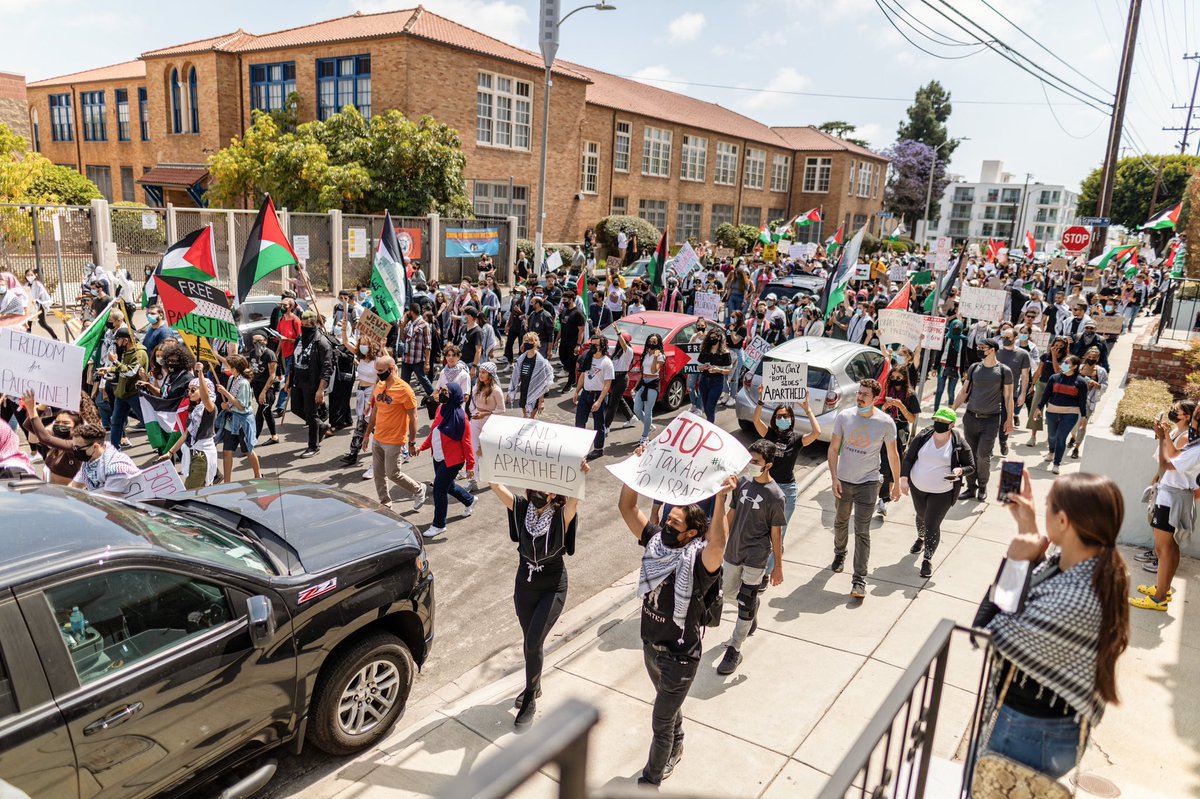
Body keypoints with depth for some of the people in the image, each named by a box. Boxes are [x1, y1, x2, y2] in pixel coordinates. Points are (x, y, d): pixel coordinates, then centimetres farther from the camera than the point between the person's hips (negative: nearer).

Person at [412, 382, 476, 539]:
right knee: (448, 485, 24)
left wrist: (470, 465, -14)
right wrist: (422, 447, 10)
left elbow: (466, 442, -17)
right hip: (438, 458, 8)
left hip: (452, 460, -8)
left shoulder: (459, 416, -21)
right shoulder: (440, 408, 0)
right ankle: (469, 501, 51)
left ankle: (439, 525, 15)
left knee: (439, 489, -2)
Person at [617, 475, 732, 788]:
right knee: (668, 703, 31)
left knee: (661, 722, 9)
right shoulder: (656, 541, -11)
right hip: (650, 646, 6)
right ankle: (675, 749, 58)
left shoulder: (699, 560, -28)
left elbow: (717, 544, -52)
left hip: (679, 656, -6)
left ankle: (650, 780, 33)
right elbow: (626, 507, -13)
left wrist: (721, 500, -63)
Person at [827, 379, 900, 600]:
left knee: (862, 531, -4)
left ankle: (860, 579, 2)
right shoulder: (844, 416, -9)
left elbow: (893, 455, -1)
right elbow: (833, 448, -1)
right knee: (841, 522, 22)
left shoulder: (886, 422, -13)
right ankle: (839, 555, 48)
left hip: (868, 483, -3)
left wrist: (897, 484, 6)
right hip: (843, 480, 3)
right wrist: (834, 478, -7)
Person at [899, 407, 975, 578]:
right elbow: (908, 458, -4)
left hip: (942, 493, -3)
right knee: (921, 516, 26)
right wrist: (904, 478, -15)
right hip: (917, 487, 3)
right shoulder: (922, 437, -9)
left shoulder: (959, 444, -14)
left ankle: (928, 559, 10)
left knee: (932, 524, -7)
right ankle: (921, 538, 57)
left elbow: (971, 466, -3)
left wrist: (960, 471, -25)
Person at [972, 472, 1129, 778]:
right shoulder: (1093, 566, -10)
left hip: (1033, 736, -8)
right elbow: (1037, 579, 12)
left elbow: (985, 633, -28)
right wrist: (1028, 527, 2)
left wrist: (1014, 563, -24)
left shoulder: (1074, 600, -38)